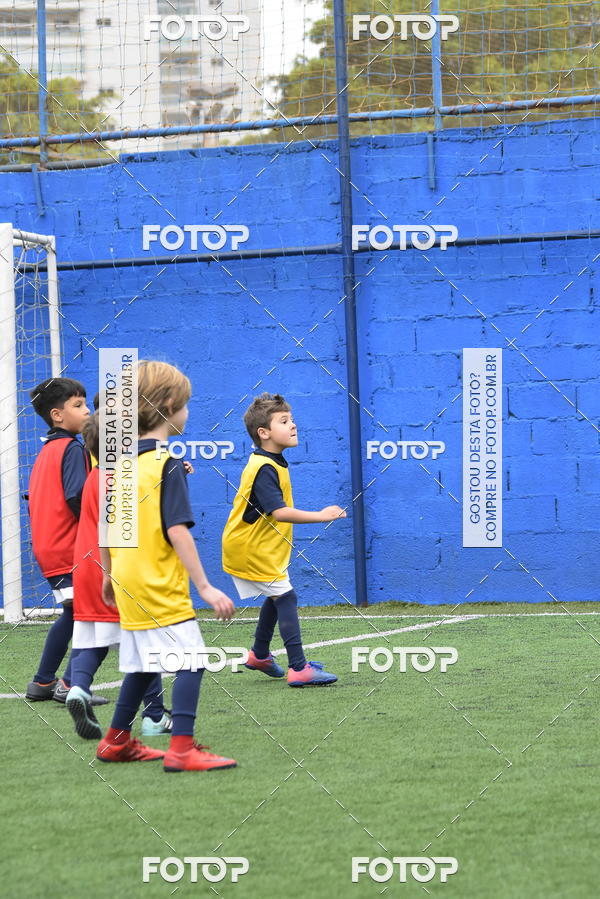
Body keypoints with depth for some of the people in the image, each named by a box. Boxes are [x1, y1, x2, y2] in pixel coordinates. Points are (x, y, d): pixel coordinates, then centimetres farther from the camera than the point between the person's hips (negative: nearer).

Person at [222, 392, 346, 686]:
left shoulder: (273, 463, 7)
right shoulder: (264, 469, -25)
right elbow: (279, 512, -35)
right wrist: (320, 516, -35)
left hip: (261, 548, 10)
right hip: (249, 549, -10)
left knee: (276, 597, 22)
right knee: (285, 597, -12)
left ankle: (260, 655, 38)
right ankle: (299, 669, -13)